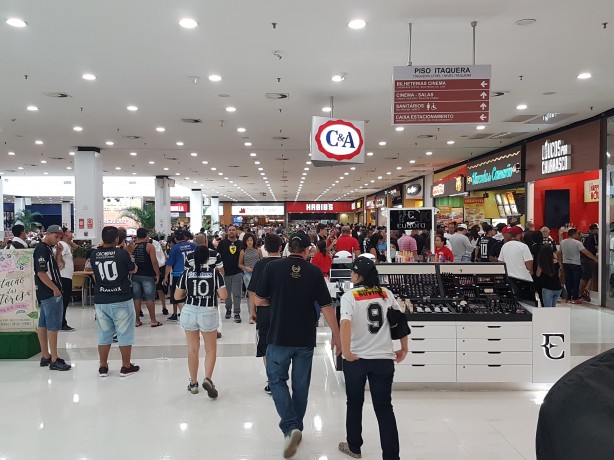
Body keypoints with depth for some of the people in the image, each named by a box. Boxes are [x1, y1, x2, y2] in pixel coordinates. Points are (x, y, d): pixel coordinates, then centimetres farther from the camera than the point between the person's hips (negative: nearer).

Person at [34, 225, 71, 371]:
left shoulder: (48, 248, 14)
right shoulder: (41, 249, -15)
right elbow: (41, 272, -21)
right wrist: (55, 289, -19)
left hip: (47, 293, 10)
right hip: (50, 293, -10)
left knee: (43, 324, 13)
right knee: (53, 325, -6)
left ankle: (45, 356, 21)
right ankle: (54, 360, -1)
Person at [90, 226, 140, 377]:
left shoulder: (94, 254, -1)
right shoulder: (122, 253, -12)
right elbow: (133, 270, 4)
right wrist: (128, 255, 20)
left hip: (101, 301, 4)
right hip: (121, 300, -4)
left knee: (104, 334, 14)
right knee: (124, 334, 7)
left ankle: (103, 367, 22)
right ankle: (126, 367, 14)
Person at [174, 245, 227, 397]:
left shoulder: (187, 273, -1)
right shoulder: (215, 272, -6)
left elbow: (177, 296, 2)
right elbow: (223, 296, -8)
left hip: (189, 312, 2)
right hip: (208, 313, -2)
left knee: (192, 349, 14)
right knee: (211, 349, 13)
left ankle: (193, 383, 22)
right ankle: (208, 379, -6)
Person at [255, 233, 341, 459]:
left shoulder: (272, 267, -6)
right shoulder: (314, 272, -5)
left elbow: (259, 300, -2)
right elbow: (326, 306, -5)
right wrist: (336, 335, 4)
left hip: (279, 336, -1)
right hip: (306, 338, 2)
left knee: (277, 380, 12)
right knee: (301, 384, 16)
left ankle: (290, 428, -3)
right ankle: (297, 428, 29)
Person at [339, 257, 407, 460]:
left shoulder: (349, 296, -8)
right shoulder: (386, 293, 3)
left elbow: (345, 324, -23)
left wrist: (346, 352, -17)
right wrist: (404, 349, 14)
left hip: (356, 359, -2)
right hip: (383, 359, 2)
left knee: (355, 404, 18)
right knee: (384, 408, 9)